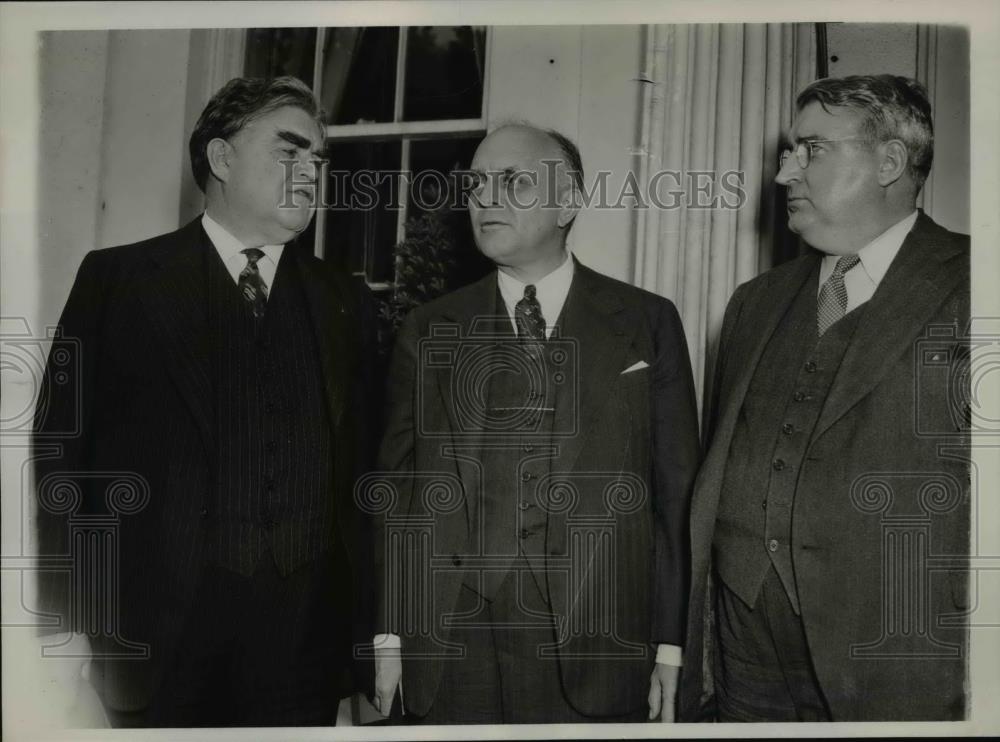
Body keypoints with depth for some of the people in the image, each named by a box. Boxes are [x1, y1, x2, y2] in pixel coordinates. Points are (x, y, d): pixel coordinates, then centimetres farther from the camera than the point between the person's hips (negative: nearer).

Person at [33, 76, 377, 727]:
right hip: (158, 628, -2)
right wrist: (69, 620, -6)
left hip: (308, 631, 2)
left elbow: (360, 465, 6)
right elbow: (63, 446, -1)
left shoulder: (344, 301, 8)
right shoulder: (117, 278, 1)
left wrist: (374, 624, 3)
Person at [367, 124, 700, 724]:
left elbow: (675, 494, 1)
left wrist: (671, 647, -3)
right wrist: (390, 635, 1)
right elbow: (395, 490, 6)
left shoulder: (647, 322, 2)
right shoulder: (429, 331, 6)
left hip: (597, 656, -1)